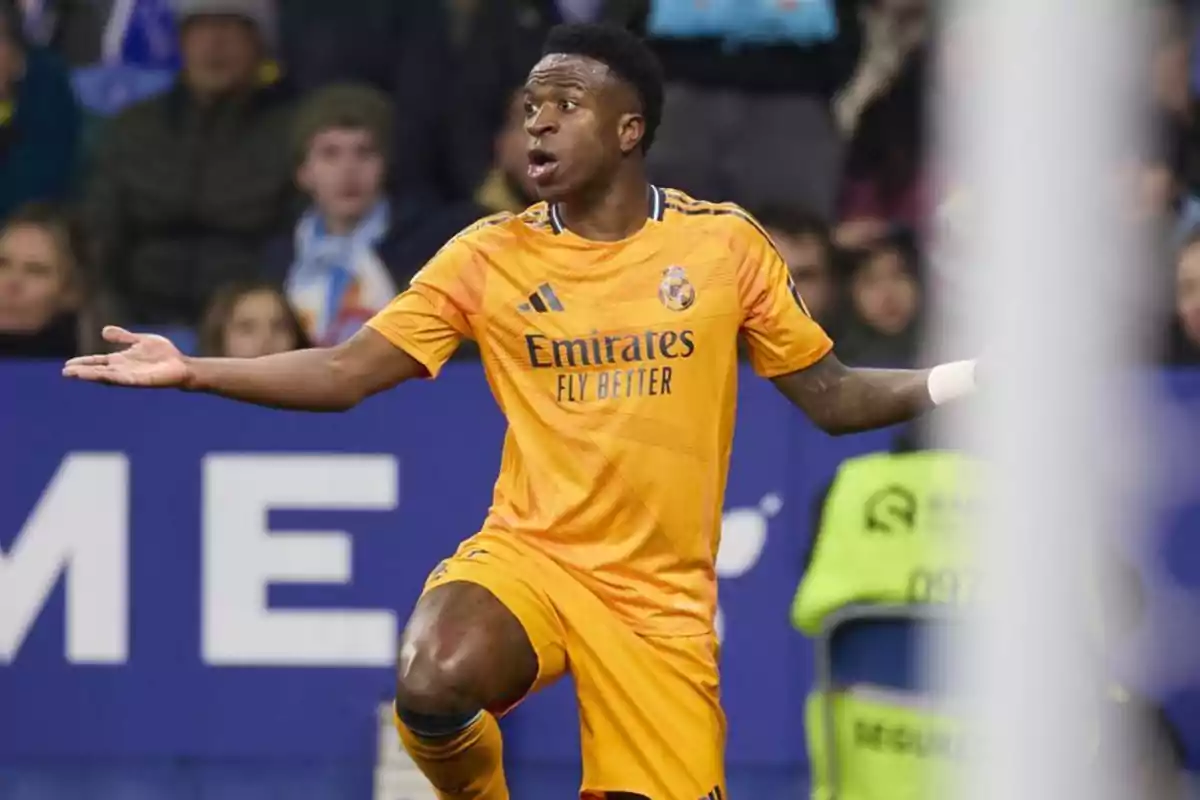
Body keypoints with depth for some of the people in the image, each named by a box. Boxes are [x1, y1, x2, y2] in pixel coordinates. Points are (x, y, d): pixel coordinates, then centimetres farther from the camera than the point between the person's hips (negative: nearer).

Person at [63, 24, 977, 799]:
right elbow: (345, 373, 0)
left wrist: (951, 382, -11)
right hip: (527, 555, -1)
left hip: (661, 596, 1)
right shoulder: (491, 256, 1)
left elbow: (831, 397, 6)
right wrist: (191, 372, -11)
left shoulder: (724, 243, 1)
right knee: (433, 688, -33)